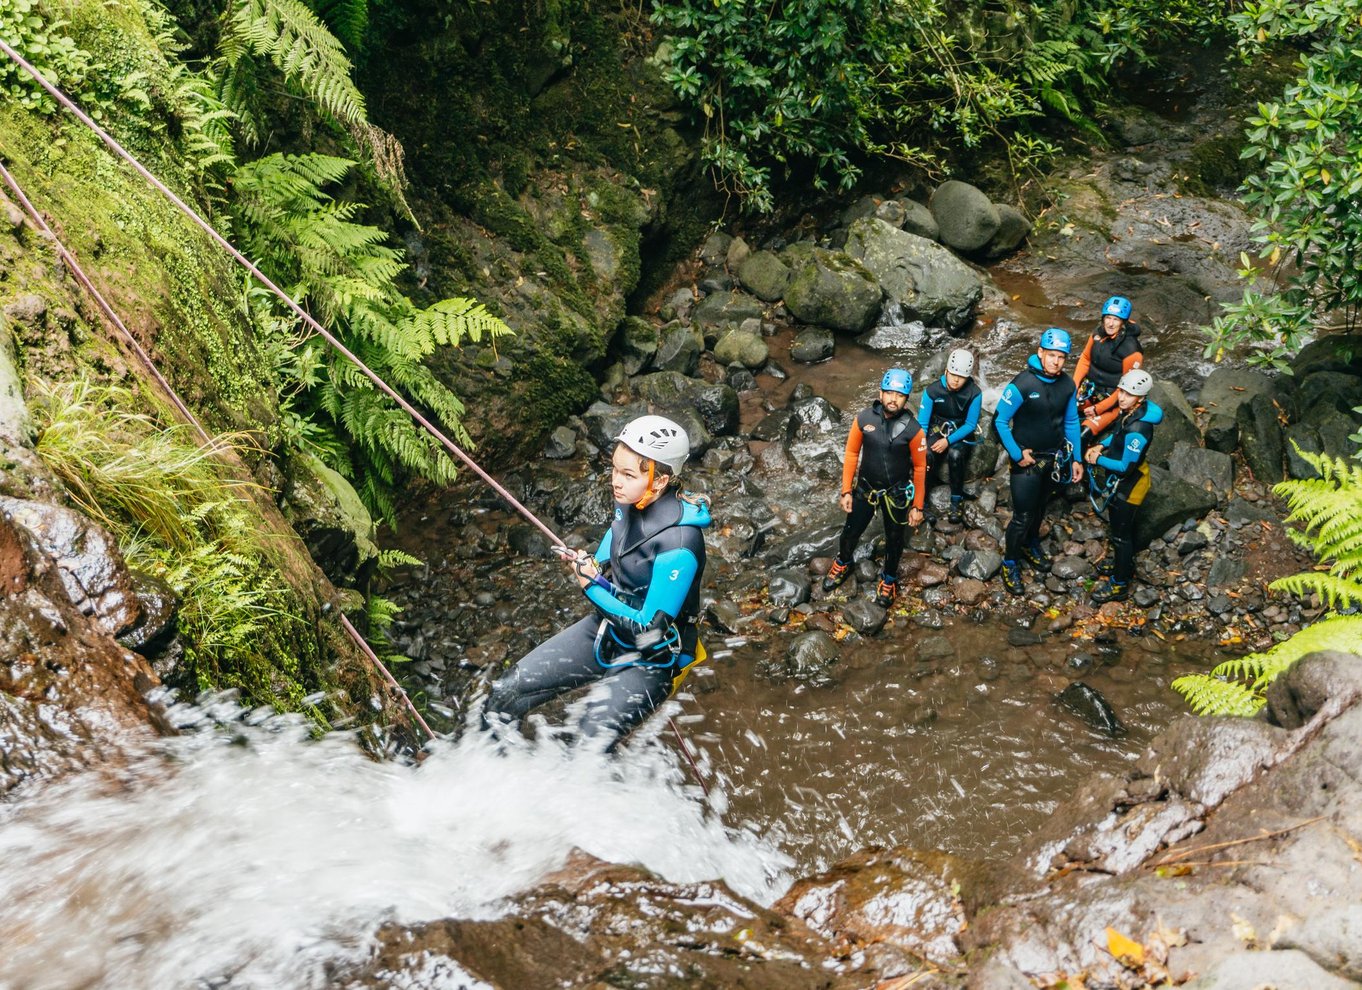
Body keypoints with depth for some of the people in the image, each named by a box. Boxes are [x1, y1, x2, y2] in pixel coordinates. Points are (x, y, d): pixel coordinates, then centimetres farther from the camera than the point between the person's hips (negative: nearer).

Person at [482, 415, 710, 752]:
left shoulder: (678, 544, -30)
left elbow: (649, 631, -26)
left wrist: (592, 586, -18)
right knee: (505, 694, 5)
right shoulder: (630, 502, -7)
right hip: (605, 628, 8)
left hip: (649, 659, -8)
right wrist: (592, 566, -10)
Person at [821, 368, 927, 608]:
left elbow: (920, 468, -10)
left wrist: (917, 507, -6)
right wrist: (846, 491, -3)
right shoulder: (864, 418, -17)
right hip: (865, 488, 2)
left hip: (897, 493, -1)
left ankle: (888, 580, 45)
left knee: (894, 539, 18)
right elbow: (852, 454, -4)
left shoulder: (912, 429, -21)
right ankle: (842, 564, 51)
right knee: (851, 532, 19)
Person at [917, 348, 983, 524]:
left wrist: (948, 441, -23)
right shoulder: (932, 390, -15)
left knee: (955, 455, -35)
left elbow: (970, 424, -11)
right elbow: (922, 423, -12)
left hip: (961, 434, -1)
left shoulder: (974, 393, -18)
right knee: (925, 456, -31)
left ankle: (957, 500, -16)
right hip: (938, 430, 1)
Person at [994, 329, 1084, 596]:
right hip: (1028, 460, -5)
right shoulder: (1022, 384, -24)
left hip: (1055, 458, 5)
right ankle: (1010, 562, 19)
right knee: (1022, 516, -1)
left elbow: (1071, 422, 6)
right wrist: (1017, 454, -16)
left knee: (1040, 506, 24)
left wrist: (1076, 459, 7)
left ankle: (1031, 544, 48)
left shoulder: (1067, 385, -8)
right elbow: (1000, 421, -17)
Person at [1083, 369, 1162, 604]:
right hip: (1121, 481, 9)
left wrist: (1098, 460, -19)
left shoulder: (1137, 429, -38)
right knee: (1124, 524, 29)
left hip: (1128, 485, -9)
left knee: (1121, 532, 9)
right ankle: (1124, 562, 53)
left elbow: (1126, 467, -31)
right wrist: (1101, 445, -3)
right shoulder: (1130, 410, -11)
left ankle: (1119, 585, 27)